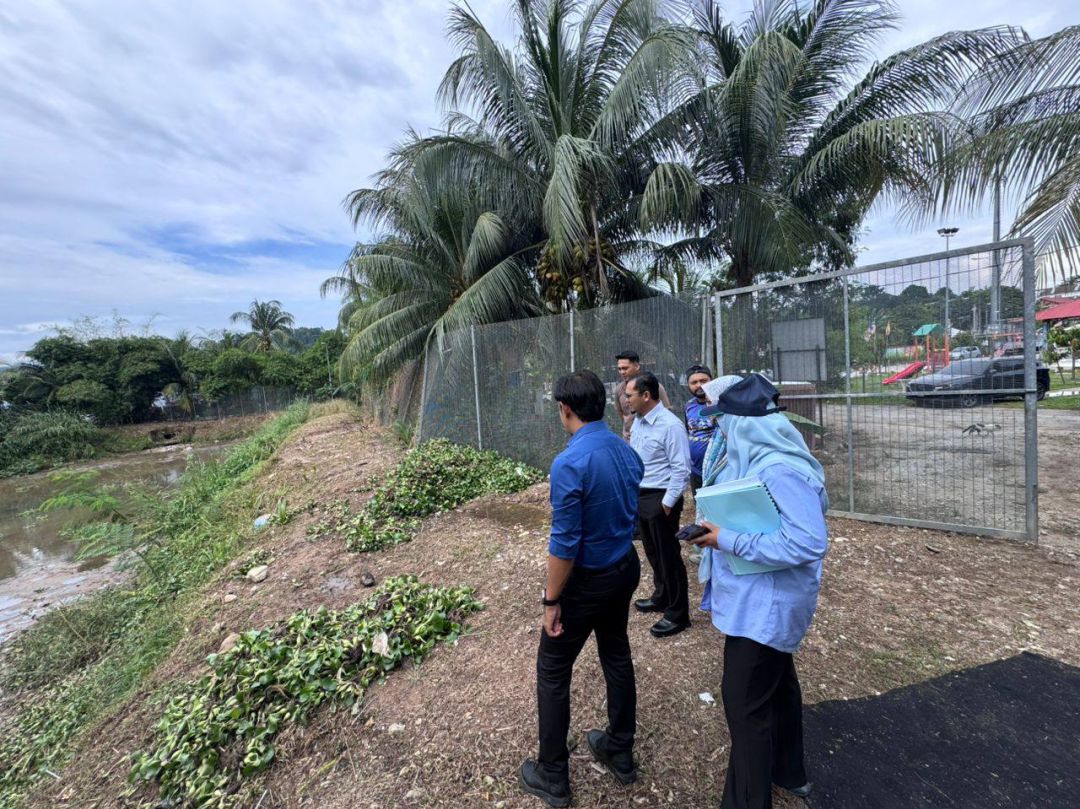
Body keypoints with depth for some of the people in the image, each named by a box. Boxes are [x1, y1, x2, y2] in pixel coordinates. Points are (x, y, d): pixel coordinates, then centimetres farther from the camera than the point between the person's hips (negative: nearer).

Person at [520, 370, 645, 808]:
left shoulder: (569, 463, -28)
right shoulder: (629, 452, -4)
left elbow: (564, 543, -24)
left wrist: (552, 600, -13)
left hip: (587, 581, -7)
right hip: (627, 568, 8)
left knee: (552, 671, 13)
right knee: (617, 655, 24)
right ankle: (620, 751, 44)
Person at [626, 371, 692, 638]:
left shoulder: (670, 425, -21)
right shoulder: (638, 420, 5)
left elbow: (681, 469, -19)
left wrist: (667, 504, -18)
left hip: (660, 499, -8)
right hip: (640, 496, 8)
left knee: (668, 556, 6)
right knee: (652, 553, 22)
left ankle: (677, 614, 22)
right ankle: (661, 597, 42)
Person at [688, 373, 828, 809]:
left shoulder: (780, 470, -28)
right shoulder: (756, 459, 2)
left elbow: (808, 543, -32)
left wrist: (729, 541, -28)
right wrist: (717, 529, 1)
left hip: (765, 604, -10)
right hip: (760, 599, 10)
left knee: (745, 702, 5)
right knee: (776, 683, 27)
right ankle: (788, 772, 51)